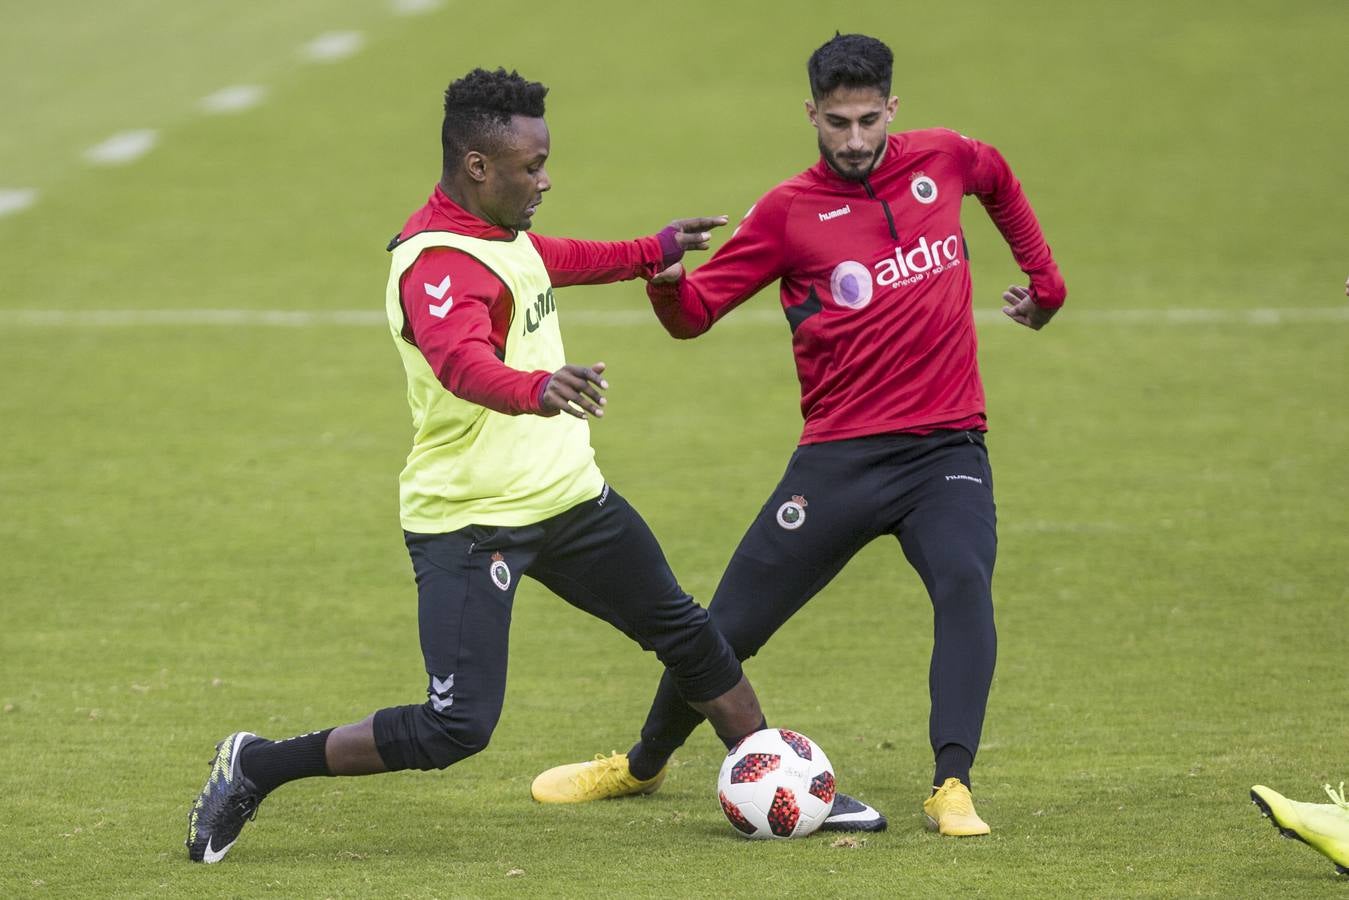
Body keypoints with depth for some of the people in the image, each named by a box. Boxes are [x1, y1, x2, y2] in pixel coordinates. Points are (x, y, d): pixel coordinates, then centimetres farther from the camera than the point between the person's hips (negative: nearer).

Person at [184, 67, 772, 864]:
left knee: (689, 637, 17)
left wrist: (652, 253, 40)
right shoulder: (436, 263, -24)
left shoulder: (504, 231, 6)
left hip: (566, 494, 9)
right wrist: (538, 389, -65)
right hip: (469, 523, -9)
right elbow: (464, 363, -46)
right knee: (457, 728, -15)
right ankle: (255, 769, 1)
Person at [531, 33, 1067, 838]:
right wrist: (668, 283, -26)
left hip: (946, 448, 0)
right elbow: (696, 313, -4)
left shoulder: (941, 161, 4)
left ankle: (953, 787, -32)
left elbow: (1000, 180, 28)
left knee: (965, 584, -30)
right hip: (840, 459, 0)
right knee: (730, 624, 5)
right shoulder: (789, 212, -4)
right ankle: (643, 764, 32)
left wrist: (1044, 279, 29)